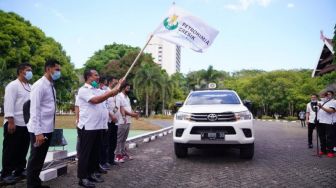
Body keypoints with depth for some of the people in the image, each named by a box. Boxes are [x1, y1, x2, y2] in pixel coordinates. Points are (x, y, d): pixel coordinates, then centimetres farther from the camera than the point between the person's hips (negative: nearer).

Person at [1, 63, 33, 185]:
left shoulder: (30, 87, 14)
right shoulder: (13, 85, -8)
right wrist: (10, 121, -20)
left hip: (26, 124, 7)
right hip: (14, 124, -7)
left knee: (23, 149, 13)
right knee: (10, 151, 3)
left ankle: (20, 170, 25)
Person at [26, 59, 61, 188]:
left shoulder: (51, 86, 11)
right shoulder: (39, 85, -14)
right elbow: (34, 110, -19)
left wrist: (46, 129, 14)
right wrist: (38, 132, -22)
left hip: (48, 129, 8)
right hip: (39, 130, -8)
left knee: (41, 159, 17)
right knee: (35, 159, 4)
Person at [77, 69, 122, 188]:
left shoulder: (98, 90, 16)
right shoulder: (83, 90, -11)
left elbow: (109, 94, 12)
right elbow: (96, 100, -25)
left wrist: (118, 85, 6)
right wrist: (112, 92, -24)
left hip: (98, 126, 8)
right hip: (87, 127, -8)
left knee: (95, 151, 15)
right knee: (85, 152, 0)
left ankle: (91, 173, 27)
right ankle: (82, 178, 10)